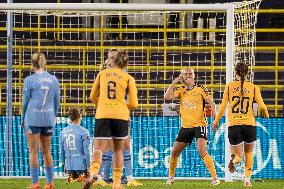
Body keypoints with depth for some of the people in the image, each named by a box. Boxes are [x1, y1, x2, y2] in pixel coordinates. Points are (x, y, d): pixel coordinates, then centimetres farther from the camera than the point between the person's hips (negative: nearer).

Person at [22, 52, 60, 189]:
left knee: (33, 152, 0)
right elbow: (57, 102, 11)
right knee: (46, 151, 12)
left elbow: (25, 101, -1)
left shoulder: (30, 80, -6)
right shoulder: (54, 80, 6)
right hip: (48, 119, 4)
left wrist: (23, 119, 10)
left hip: (33, 119, -4)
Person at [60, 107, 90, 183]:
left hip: (69, 164, 5)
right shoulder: (84, 132, -8)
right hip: (81, 164, -5)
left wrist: (64, 164, 25)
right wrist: (88, 165, 0)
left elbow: (62, 150, 14)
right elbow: (86, 151, -8)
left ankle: (71, 177, -9)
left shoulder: (63, 132, 7)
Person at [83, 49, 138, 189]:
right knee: (118, 150, 15)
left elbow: (93, 97, 15)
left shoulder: (102, 74, 9)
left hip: (102, 115, 0)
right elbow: (134, 104, 1)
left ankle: (93, 172, -36)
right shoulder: (128, 78, 5)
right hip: (121, 116, 0)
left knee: (99, 148, -7)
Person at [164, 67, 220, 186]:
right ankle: (171, 177, 25)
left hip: (199, 125, -5)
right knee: (174, 152, 6)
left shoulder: (200, 89, -4)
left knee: (202, 152, -21)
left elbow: (211, 102, -5)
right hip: (185, 126, 5)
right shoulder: (181, 90, 6)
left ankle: (215, 178, -17)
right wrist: (174, 82, -8)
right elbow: (167, 97, -6)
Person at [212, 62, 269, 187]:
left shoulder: (229, 86, 1)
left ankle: (234, 160, -31)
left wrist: (216, 121, 11)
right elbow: (262, 106, -1)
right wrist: (266, 114, 20)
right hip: (249, 124, 0)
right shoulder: (253, 87, 2)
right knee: (249, 153, 21)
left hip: (233, 125, 0)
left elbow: (223, 106, -1)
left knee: (238, 155, 6)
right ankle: (247, 179, 13)